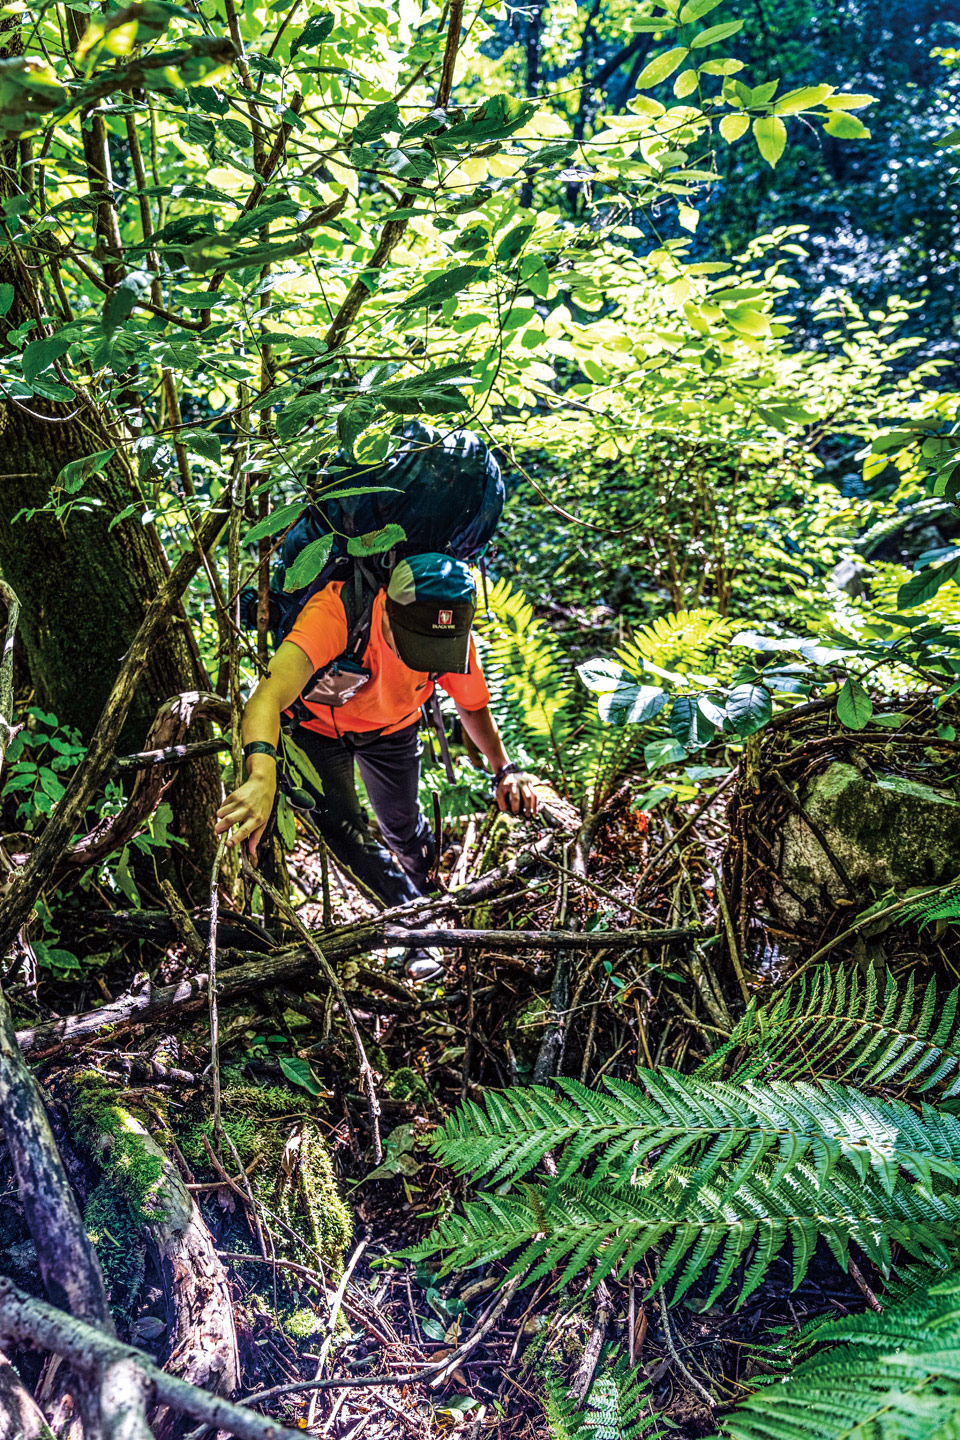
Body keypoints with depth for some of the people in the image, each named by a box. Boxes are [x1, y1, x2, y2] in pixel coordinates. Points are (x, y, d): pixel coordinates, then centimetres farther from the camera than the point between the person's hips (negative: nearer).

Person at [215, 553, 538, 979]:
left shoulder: (455, 638, -30)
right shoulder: (337, 612, -45)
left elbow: (473, 705, -7)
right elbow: (268, 697, -57)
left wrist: (505, 769, -19)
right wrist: (262, 776, -74)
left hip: (392, 727, 3)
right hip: (317, 724, -2)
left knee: (402, 825, 14)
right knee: (346, 834, -10)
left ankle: (429, 897, 48)